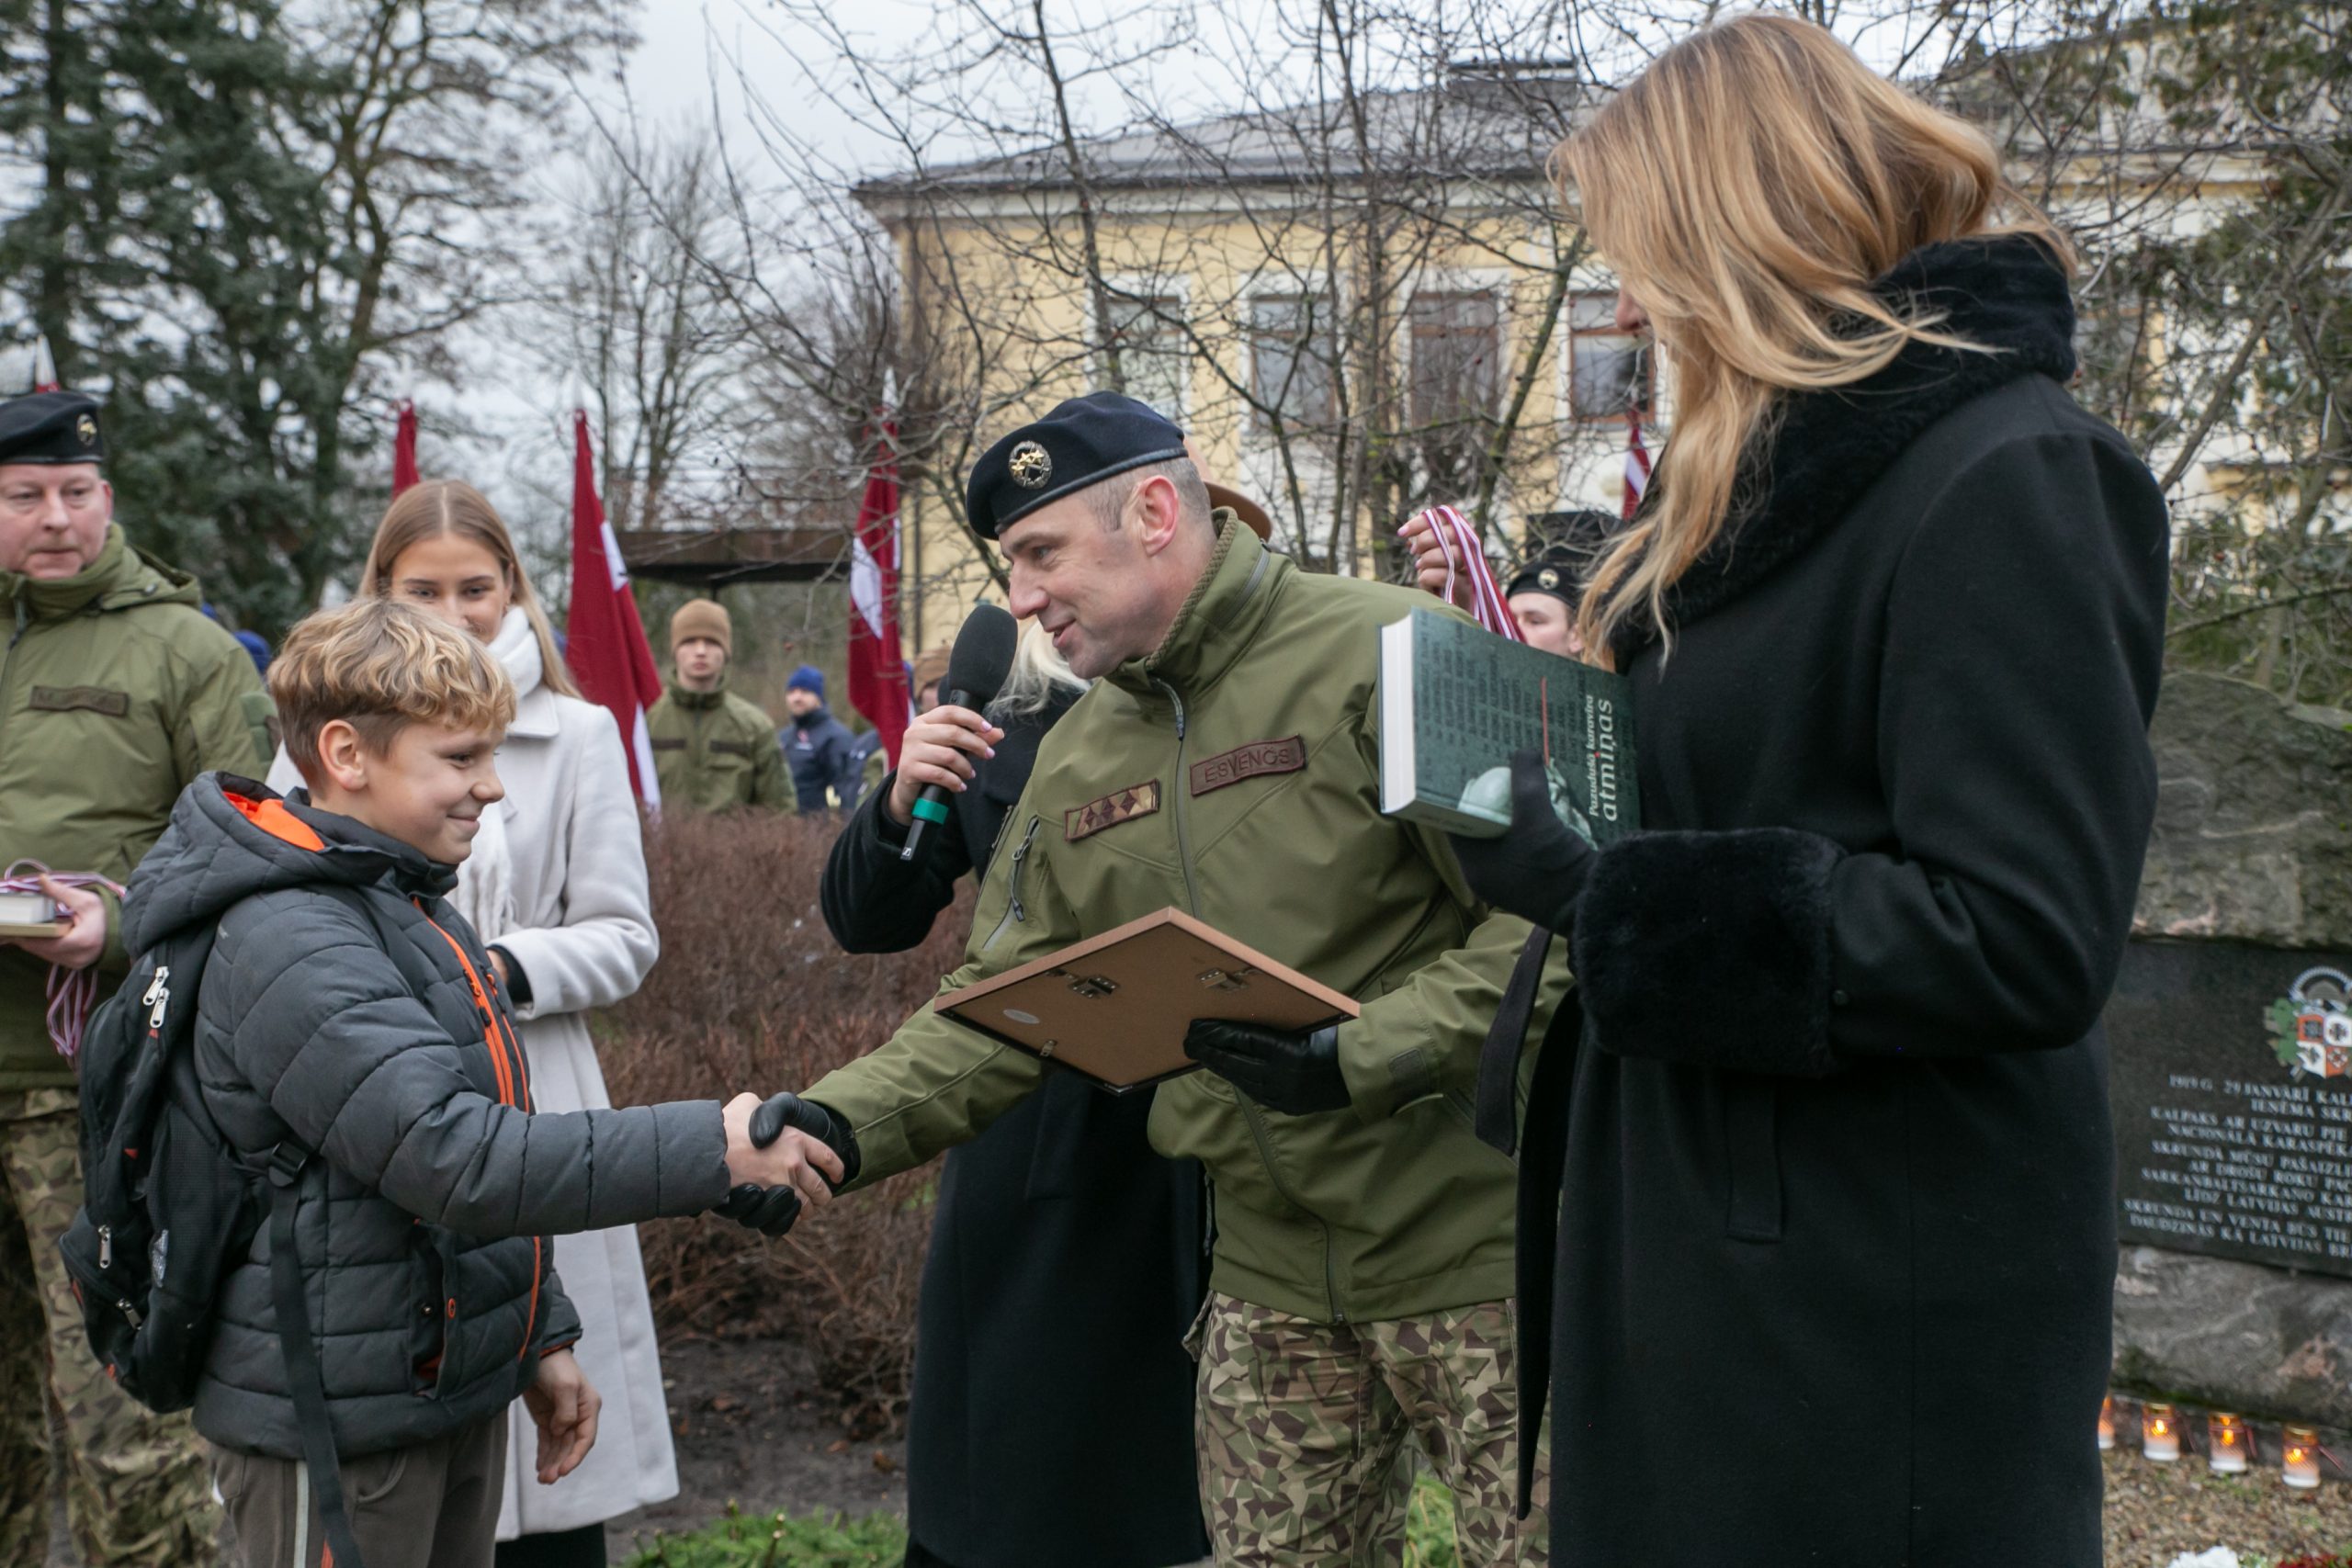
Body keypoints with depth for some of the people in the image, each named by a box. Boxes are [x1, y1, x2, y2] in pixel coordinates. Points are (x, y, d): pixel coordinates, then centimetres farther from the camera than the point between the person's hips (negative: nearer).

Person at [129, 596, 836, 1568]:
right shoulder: (290, 947, -21)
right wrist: (713, 1151, -29)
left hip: (451, 1394, 9)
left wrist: (543, 1339, 16)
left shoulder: (408, 907, 11)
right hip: (335, 1425, -9)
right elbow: (456, 1157, -30)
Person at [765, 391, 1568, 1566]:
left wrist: (1360, 1056, -25)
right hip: (1270, 1274, 6)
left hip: (1472, 1250, -6)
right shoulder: (1076, 761, 10)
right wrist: (839, 1122, -7)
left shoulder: (1385, 653, -12)